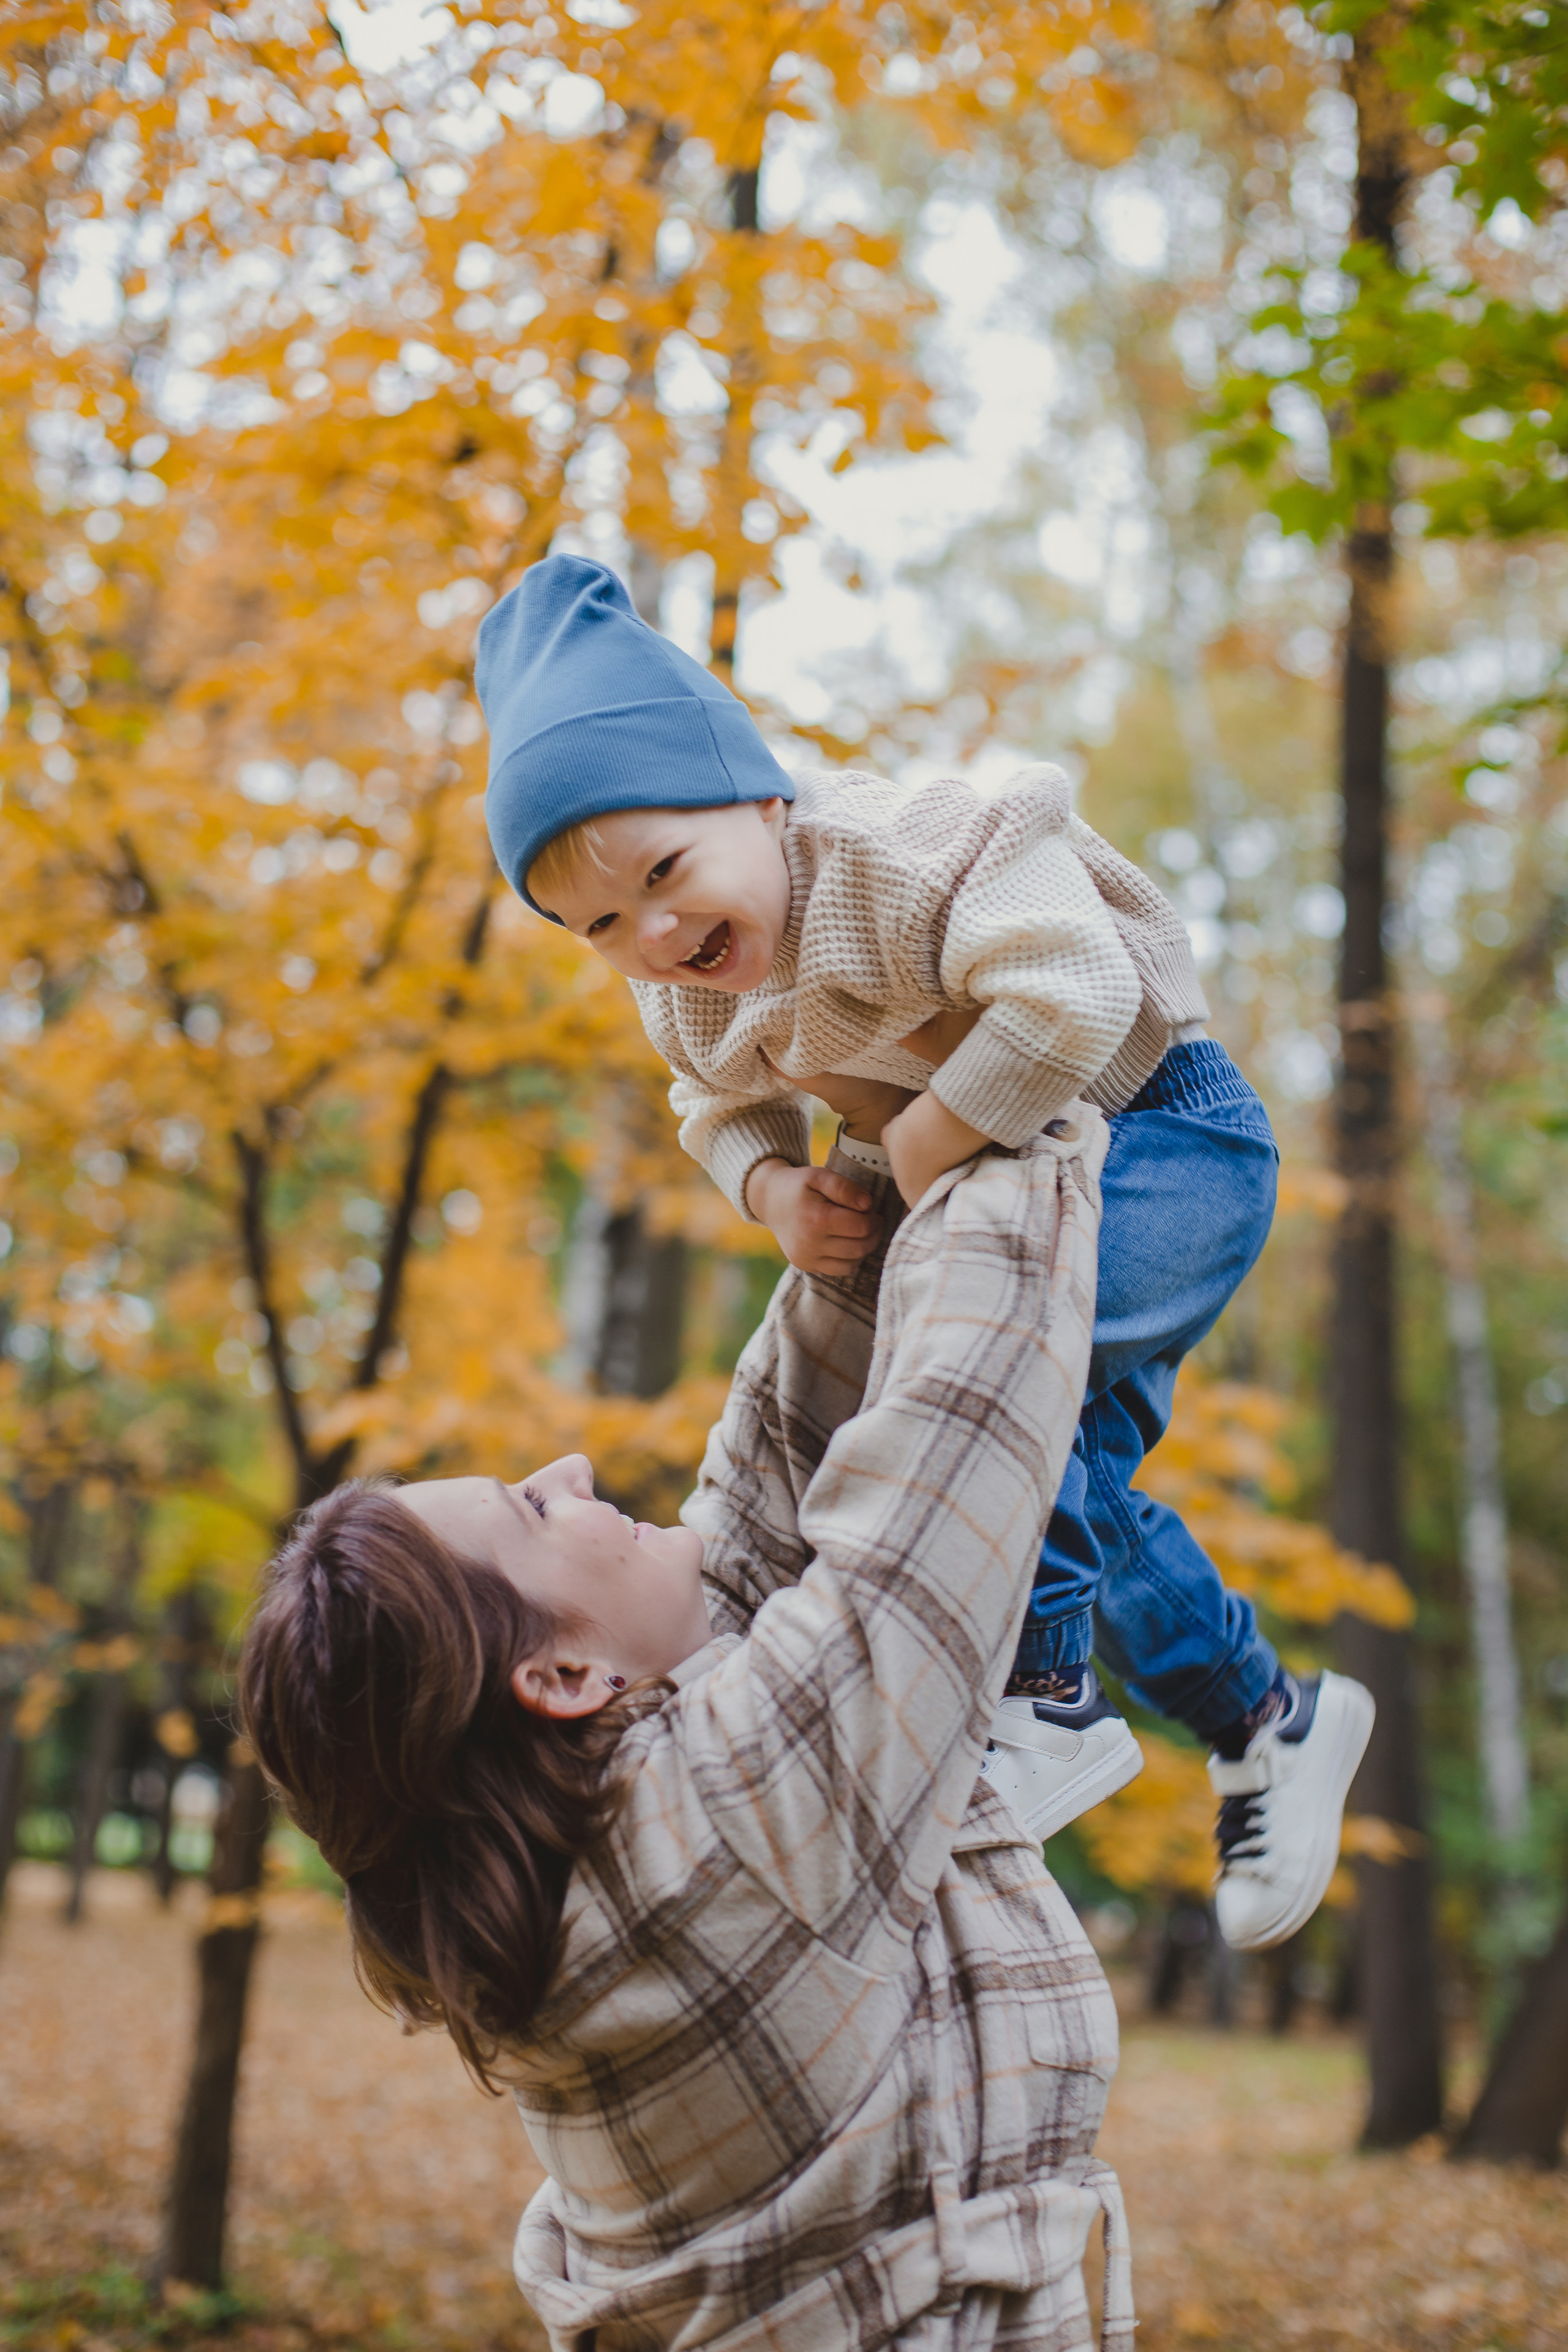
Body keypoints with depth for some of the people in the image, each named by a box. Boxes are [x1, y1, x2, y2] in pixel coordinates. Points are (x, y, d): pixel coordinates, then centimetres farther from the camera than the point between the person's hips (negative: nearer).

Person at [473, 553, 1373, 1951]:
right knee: (1075, 1489, 11)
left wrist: (915, 1156, -31)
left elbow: (1069, 1005, -43)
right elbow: (724, 1111, 13)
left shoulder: (903, 850, -32)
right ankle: (1269, 1720, 32)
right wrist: (775, 1188, -10)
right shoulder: (686, 1000, -5)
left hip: (1166, 1131, -9)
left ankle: (1041, 1705, -20)